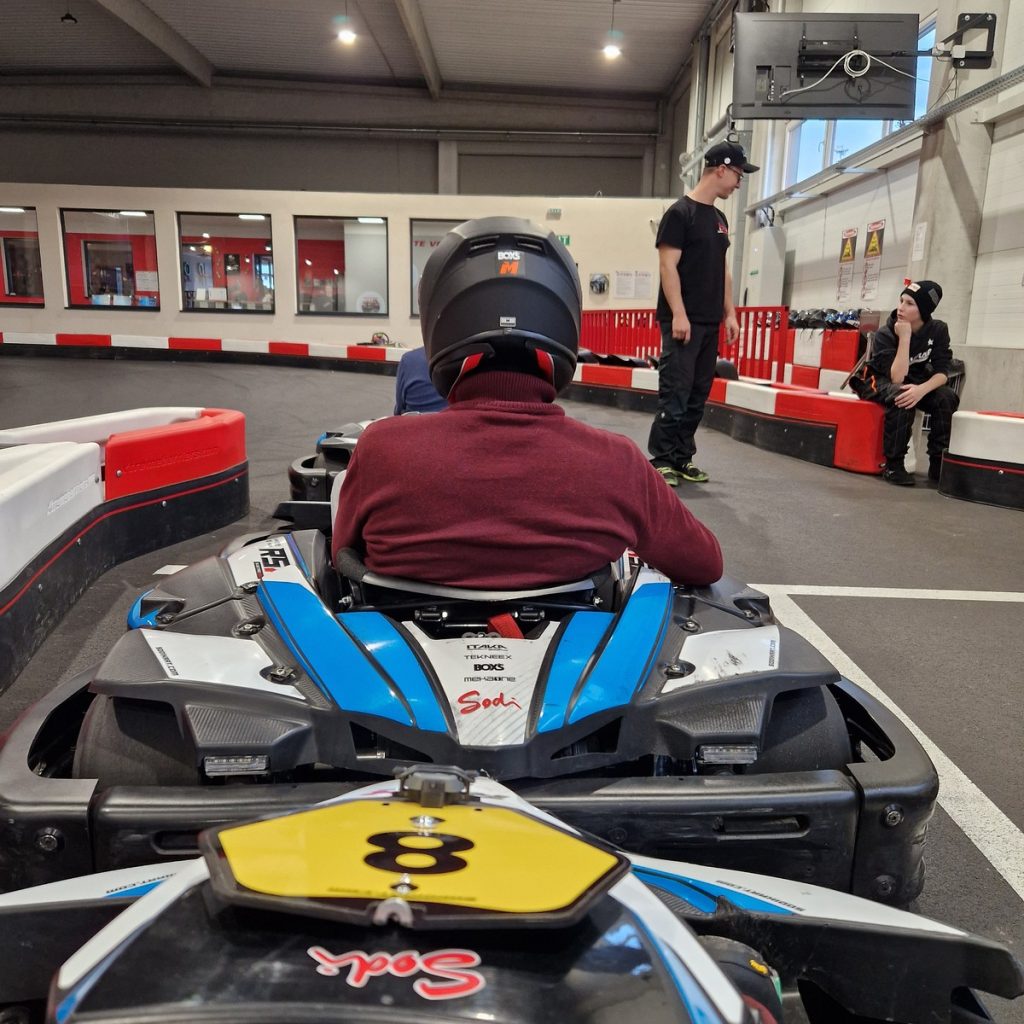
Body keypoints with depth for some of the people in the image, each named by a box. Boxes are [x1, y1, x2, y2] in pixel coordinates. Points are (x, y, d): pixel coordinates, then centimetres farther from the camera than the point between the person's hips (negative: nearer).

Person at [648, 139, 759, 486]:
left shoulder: (719, 218, 19)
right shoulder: (680, 213, -6)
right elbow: (668, 266, -12)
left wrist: (729, 314, 14)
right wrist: (678, 315, -19)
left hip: (709, 323, 8)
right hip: (683, 321, -8)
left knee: (698, 396, 8)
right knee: (675, 394, -9)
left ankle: (682, 459, 14)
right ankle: (661, 461, -3)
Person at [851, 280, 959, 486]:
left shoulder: (938, 330, -12)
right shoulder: (885, 334, -24)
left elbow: (942, 372, -16)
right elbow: (897, 378, -32)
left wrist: (922, 389, -38)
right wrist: (905, 337, -36)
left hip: (914, 382, 4)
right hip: (878, 381, -4)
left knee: (947, 398, -24)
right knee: (901, 396, -37)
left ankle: (938, 462, -12)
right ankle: (893, 465, -26)